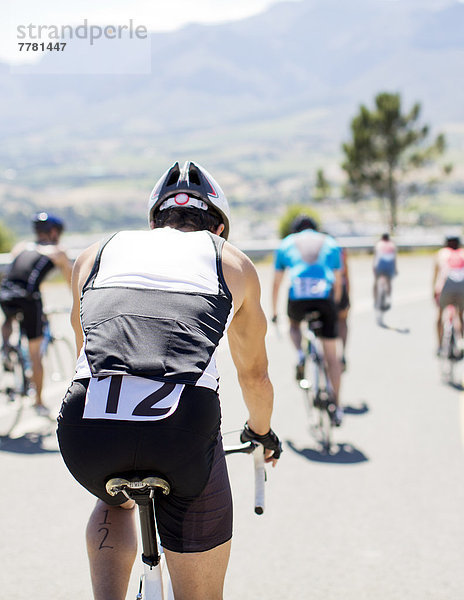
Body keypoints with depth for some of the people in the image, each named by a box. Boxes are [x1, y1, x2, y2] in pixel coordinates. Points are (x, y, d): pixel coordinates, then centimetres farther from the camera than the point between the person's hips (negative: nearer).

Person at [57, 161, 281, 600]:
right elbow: (254, 375, 38)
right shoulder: (232, 262, 26)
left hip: (86, 431, 2)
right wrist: (262, 433, 59)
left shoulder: (95, 254, 29)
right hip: (185, 429, -2)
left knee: (115, 501, 38)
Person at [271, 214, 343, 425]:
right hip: (325, 297, 0)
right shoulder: (330, 243, 23)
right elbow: (338, 282, 26)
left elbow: (276, 283, 25)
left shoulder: (286, 244, 22)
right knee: (331, 354, 10)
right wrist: (334, 305, 40)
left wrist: (274, 311, 35)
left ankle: (300, 354, 5)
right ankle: (337, 406, 8)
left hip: (298, 298, 0)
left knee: (294, 324, 35)